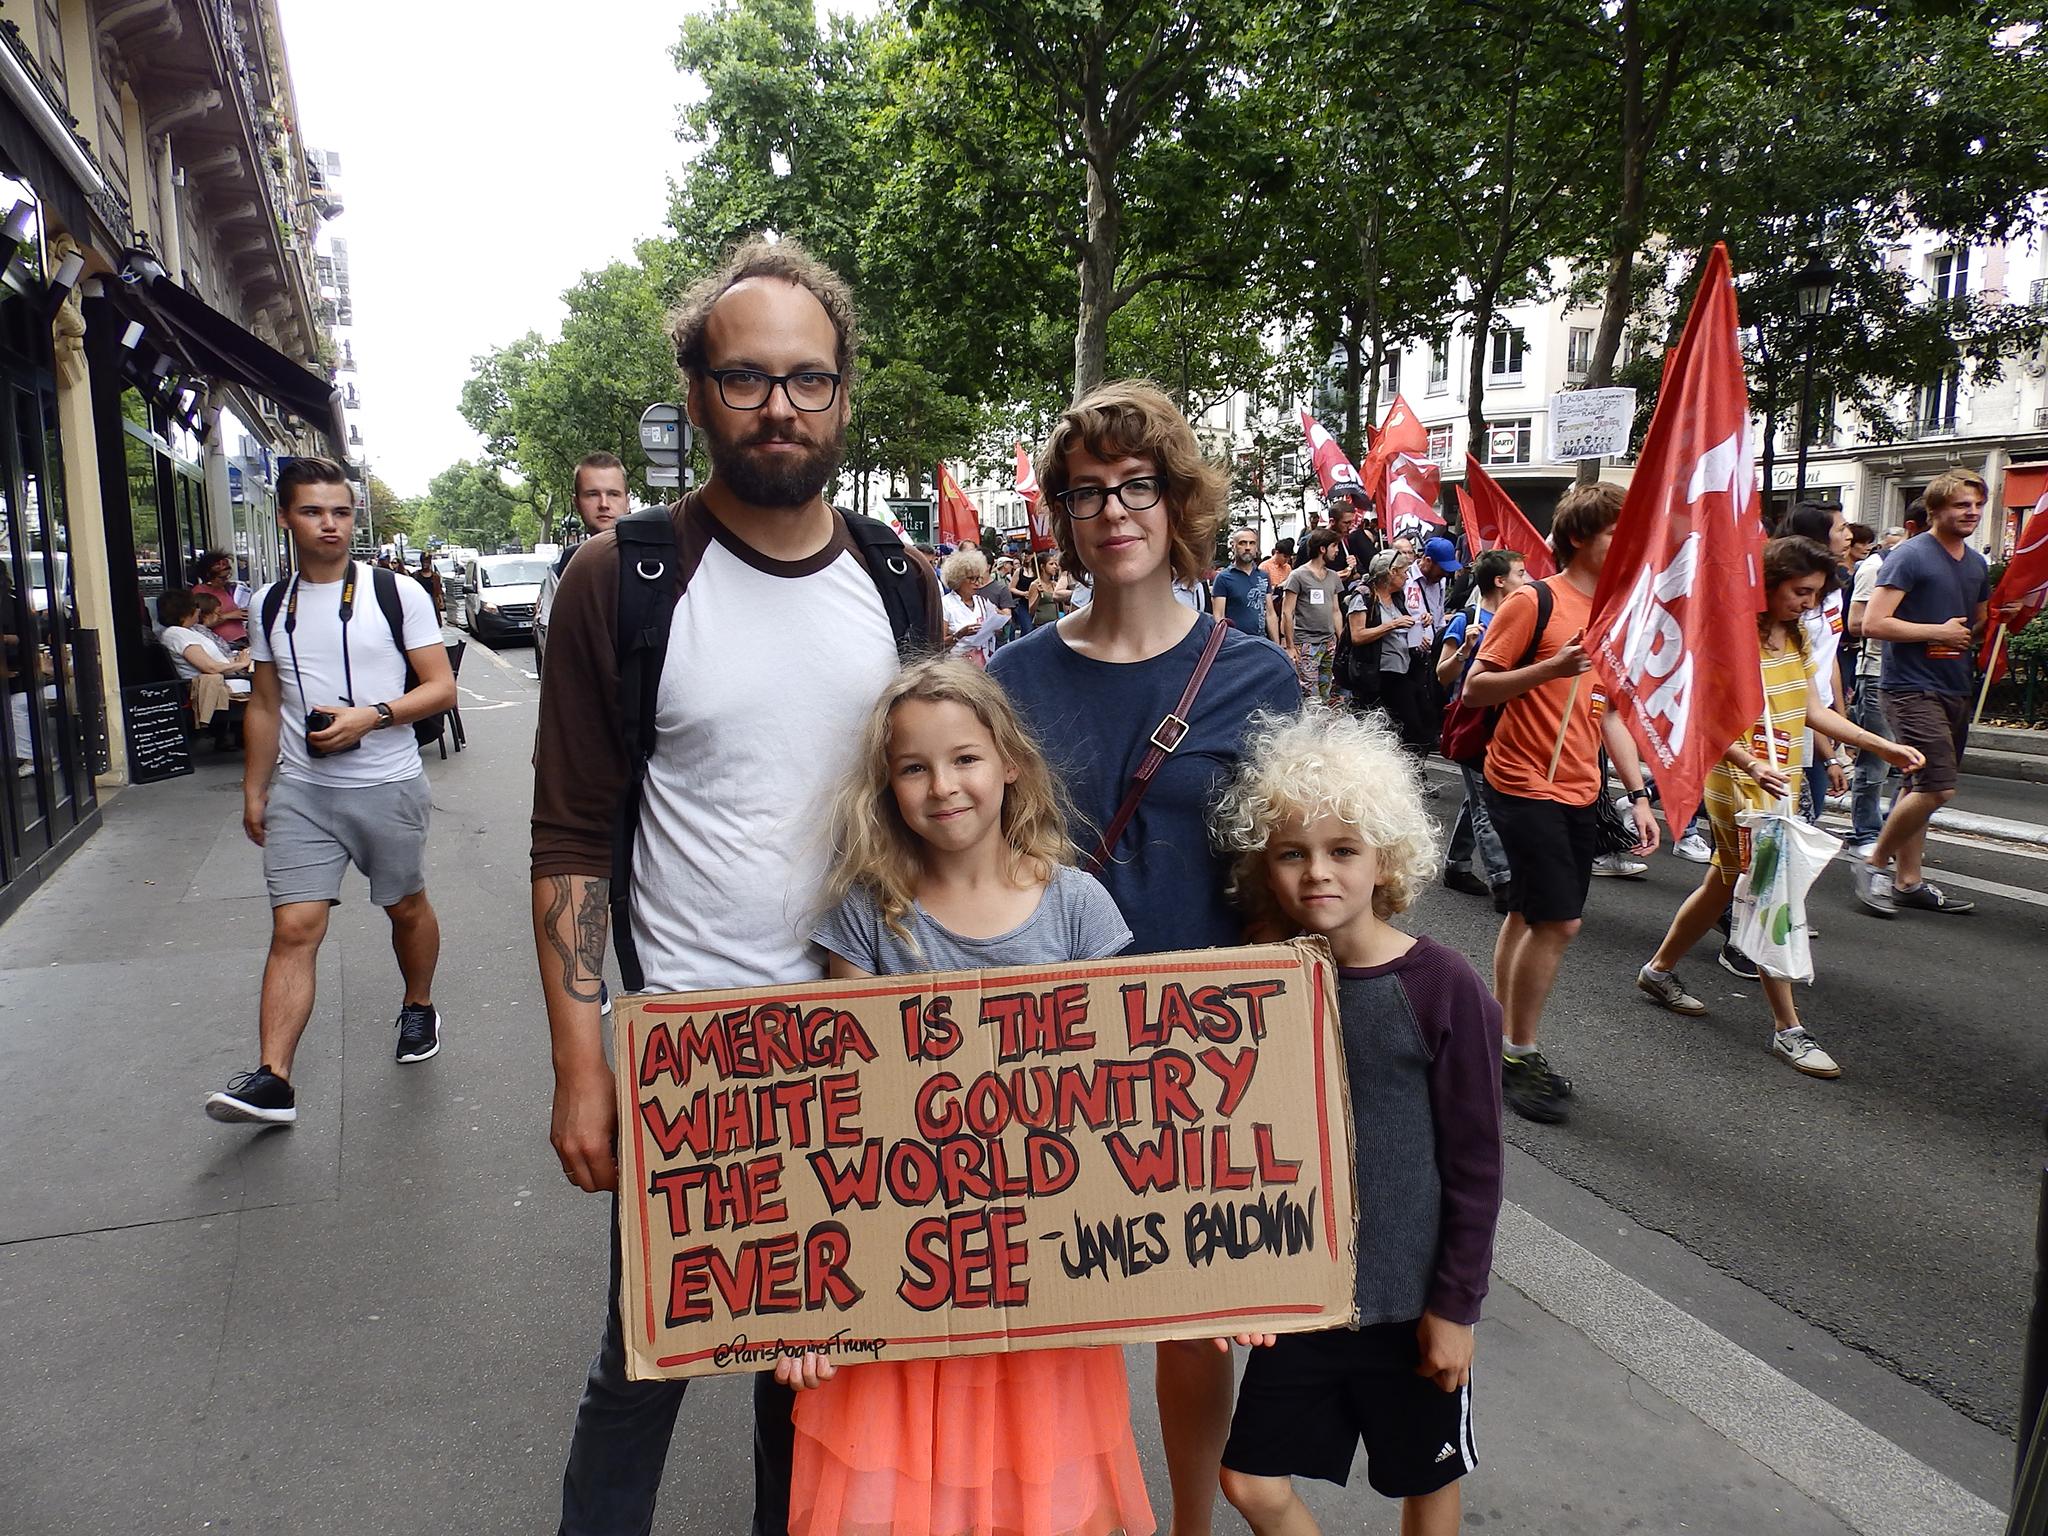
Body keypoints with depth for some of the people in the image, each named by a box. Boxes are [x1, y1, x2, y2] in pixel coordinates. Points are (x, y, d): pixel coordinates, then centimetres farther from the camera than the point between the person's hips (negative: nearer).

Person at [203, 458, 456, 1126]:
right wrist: (254, 790, 16)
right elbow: (264, 707, 16)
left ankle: (418, 1007, 39)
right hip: (300, 792, 2)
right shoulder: (271, 605, 9)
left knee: (406, 906, 14)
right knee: (294, 927, -7)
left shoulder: (397, 594, -2)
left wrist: (370, 716, -19)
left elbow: (441, 687, -5)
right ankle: (272, 1079, -9)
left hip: (388, 786, -2)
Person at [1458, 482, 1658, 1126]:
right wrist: (1551, 668, -25)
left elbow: (1611, 713, 16)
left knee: (1528, 916, 13)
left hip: (1578, 791, 7)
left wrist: (1639, 795, 10)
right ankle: (1518, 1055, 6)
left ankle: (1503, 1044, 23)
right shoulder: (1536, 600, -10)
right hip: (1526, 786, -7)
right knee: (1557, 921, -9)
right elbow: (1475, 688, -12)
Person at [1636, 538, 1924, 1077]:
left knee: (1723, 887, 19)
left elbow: (1813, 710, 13)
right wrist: (1751, 764, -36)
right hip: (1742, 786, -9)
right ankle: (1788, 1029, 1)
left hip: (1780, 784, 9)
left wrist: (1883, 746, 8)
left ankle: (1660, 970, 36)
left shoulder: (1798, 637, 9)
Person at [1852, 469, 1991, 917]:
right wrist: (1938, 632, -15)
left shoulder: (1977, 564, 15)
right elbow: (1873, 623, -18)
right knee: (1937, 786, -15)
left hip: (1955, 690, 8)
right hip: (1912, 688, -8)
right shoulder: (1910, 556, -10)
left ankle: (1908, 880, 18)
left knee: (1921, 788, 11)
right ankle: (1875, 862, 2)